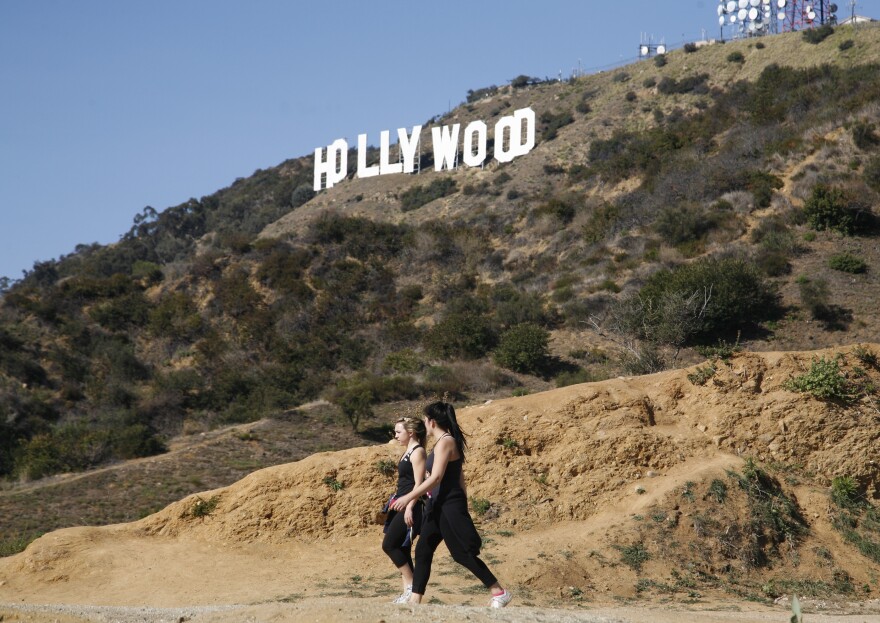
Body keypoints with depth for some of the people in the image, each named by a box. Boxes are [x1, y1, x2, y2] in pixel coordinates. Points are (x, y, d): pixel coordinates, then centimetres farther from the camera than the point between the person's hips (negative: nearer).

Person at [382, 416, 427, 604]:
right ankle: (408, 592, 9)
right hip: (402, 505, 10)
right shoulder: (408, 451, 17)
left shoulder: (417, 452, -12)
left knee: (389, 545, -10)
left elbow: (418, 483, -19)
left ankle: (411, 585, -6)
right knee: (402, 549, 7)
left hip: (410, 506, -10)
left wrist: (409, 507, -24)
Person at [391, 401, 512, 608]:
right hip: (439, 505, 10)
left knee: (464, 553, -5)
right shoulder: (445, 442, 13)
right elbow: (458, 476, 18)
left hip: (450, 505, -10)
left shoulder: (445, 442, -16)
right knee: (423, 550, 8)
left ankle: (499, 593, 1)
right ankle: (415, 599, 10)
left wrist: (409, 497, -22)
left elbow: (436, 477, -23)